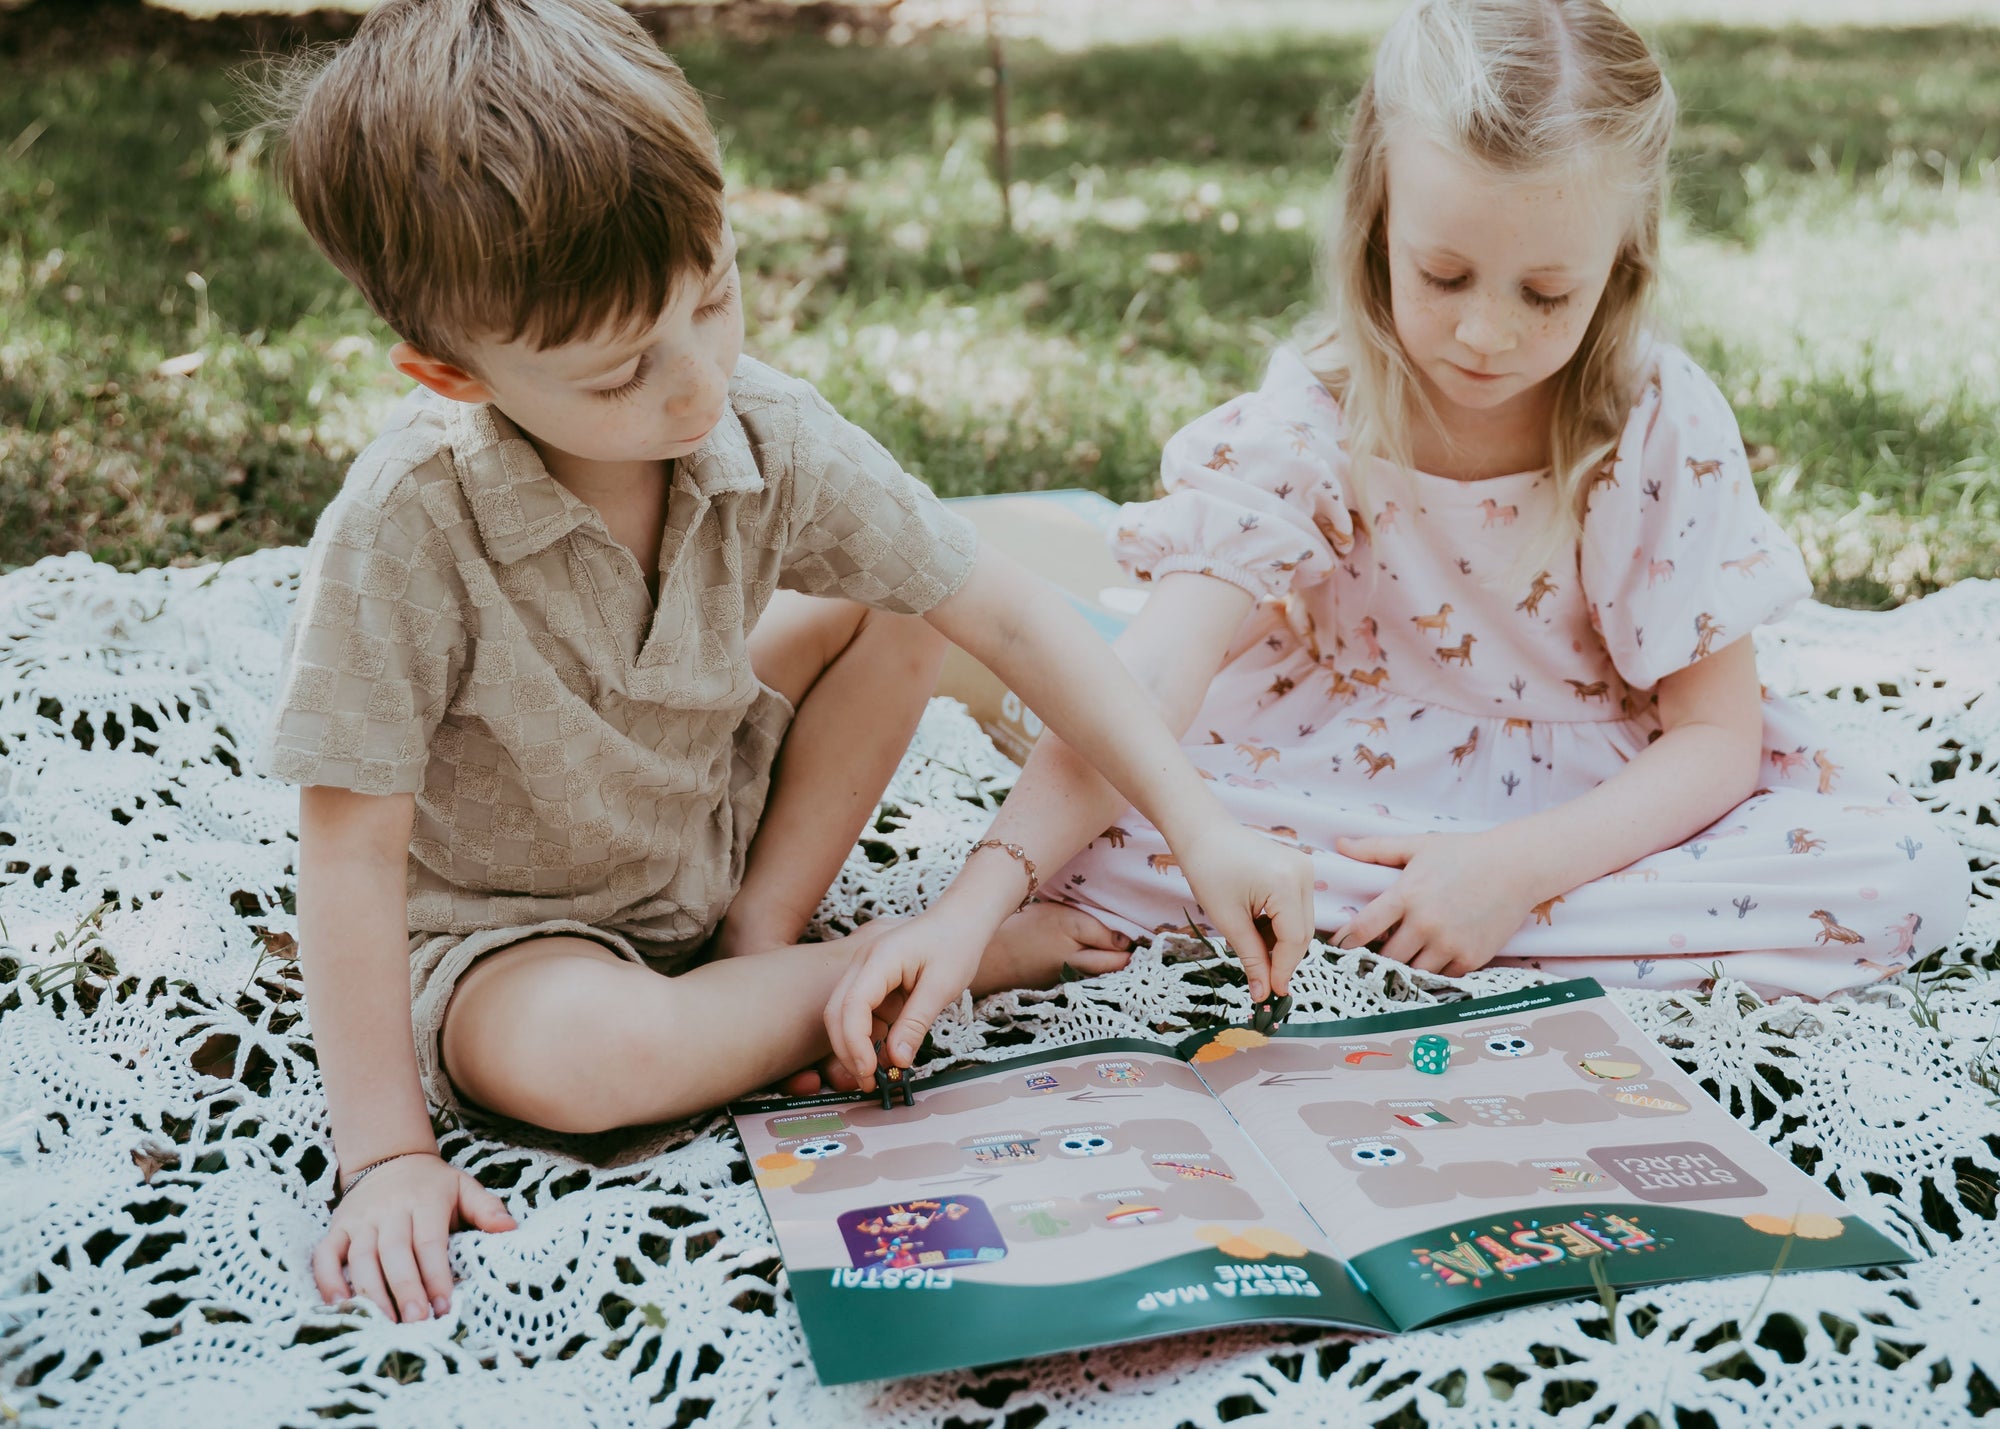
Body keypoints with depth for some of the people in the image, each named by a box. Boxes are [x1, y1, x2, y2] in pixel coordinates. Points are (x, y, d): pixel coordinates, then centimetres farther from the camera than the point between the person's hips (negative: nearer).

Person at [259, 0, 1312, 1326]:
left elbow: (1012, 614, -15)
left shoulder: (770, 438, -20)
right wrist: (387, 1154, -26)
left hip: (711, 829, 5)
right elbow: (354, 843, -25)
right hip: (505, 925, -4)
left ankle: (761, 939, -4)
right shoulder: (408, 529, -32)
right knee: (572, 1056, -37)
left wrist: (1202, 825, -22)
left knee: (892, 603, -5)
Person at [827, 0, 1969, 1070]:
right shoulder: (1306, 426, -18)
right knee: (1096, 832, -27)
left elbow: (1716, 734, -10)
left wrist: (1518, 865, -26)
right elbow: (1141, 695, -28)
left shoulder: (1669, 428, -13)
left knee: (1912, 878, -23)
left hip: (1610, 799, 3)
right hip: (1349, 782, -2)